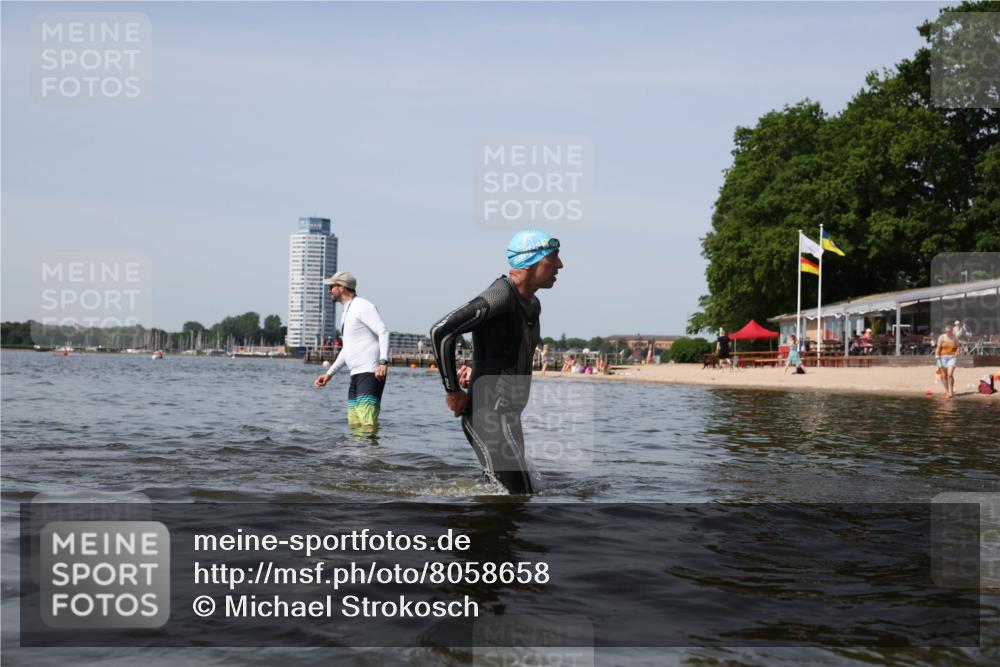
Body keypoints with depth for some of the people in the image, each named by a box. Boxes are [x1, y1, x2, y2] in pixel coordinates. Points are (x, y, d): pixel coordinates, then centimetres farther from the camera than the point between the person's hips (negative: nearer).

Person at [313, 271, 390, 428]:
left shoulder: (362, 306, -6)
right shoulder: (348, 311, 24)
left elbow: (383, 331, -17)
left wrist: (383, 362, -29)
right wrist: (329, 373, 25)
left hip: (370, 373, -10)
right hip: (356, 375, 10)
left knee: (368, 424, -19)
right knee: (354, 425, 5)